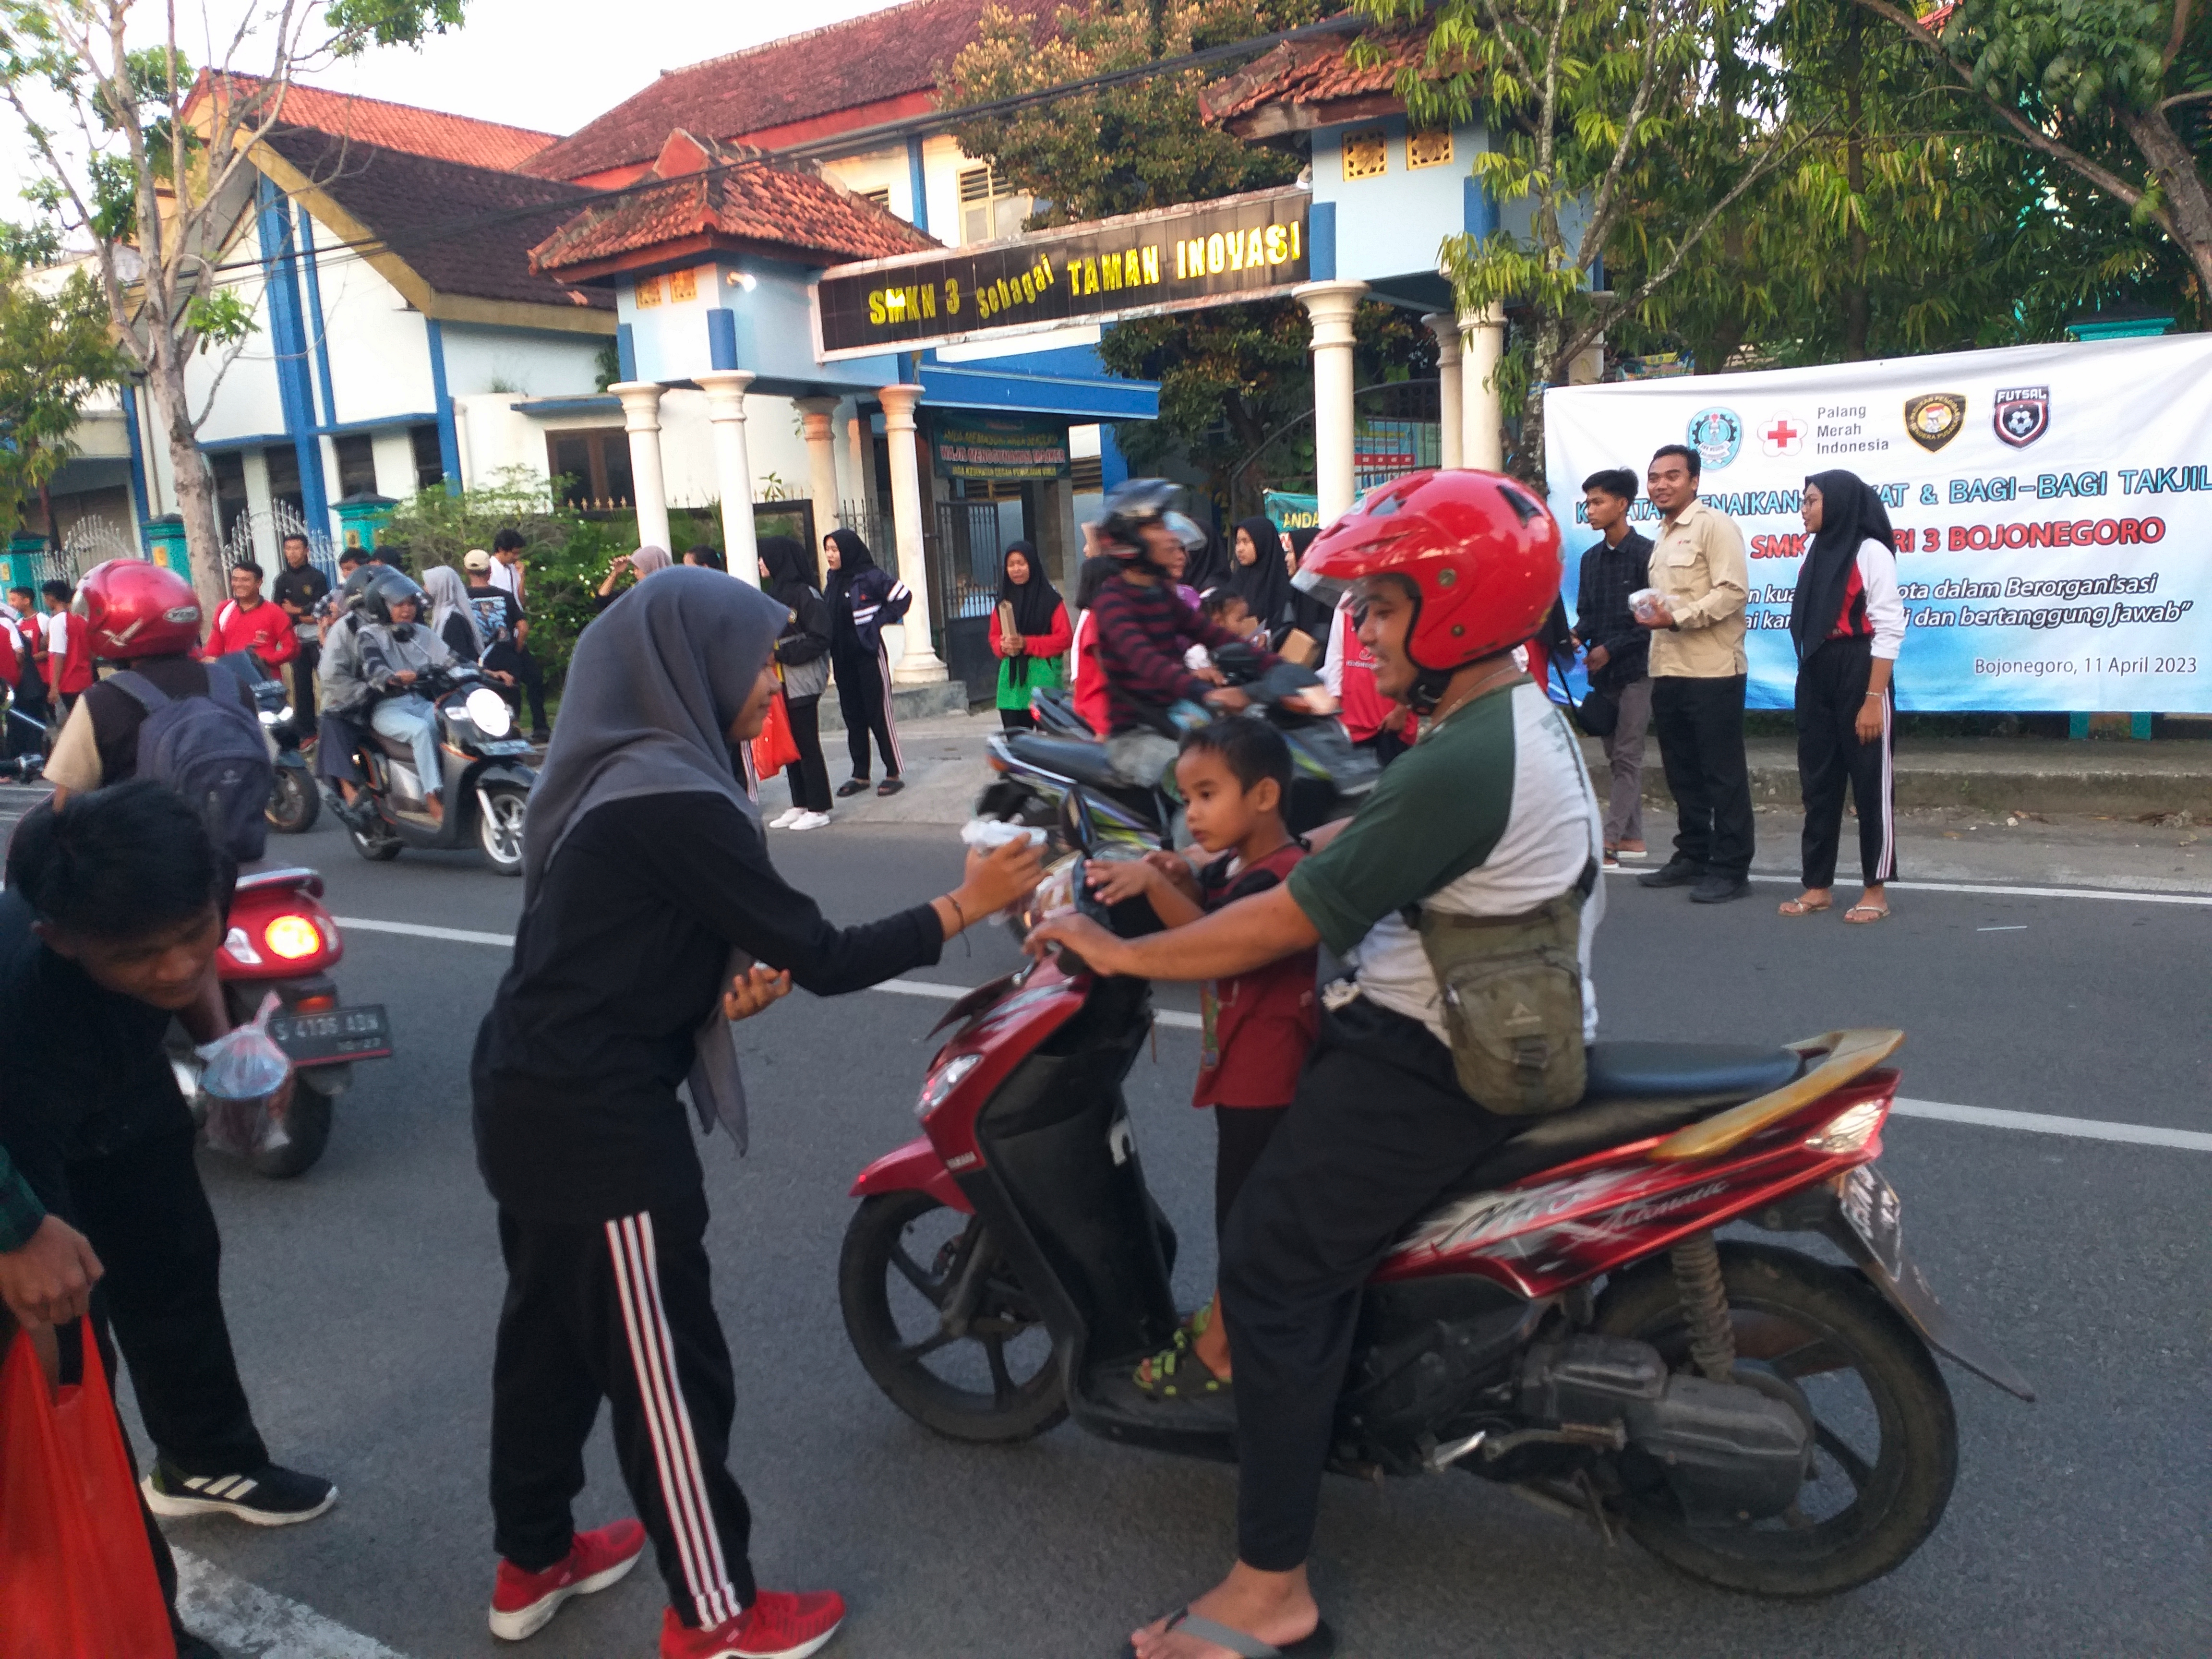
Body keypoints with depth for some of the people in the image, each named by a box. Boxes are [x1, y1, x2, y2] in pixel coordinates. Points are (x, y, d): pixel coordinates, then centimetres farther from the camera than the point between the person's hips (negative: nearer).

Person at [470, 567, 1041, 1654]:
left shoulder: (618, 772, 8)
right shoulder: (674, 801, -22)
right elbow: (824, 958, -20)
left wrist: (730, 980, -5)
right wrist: (964, 906, -10)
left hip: (536, 1096, 10)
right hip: (600, 1118, -10)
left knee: (549, 1329, 22)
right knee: (667, 1367, 4)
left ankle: (532, 1561, 40)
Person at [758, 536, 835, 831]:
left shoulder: (805, 594, -12)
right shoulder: (772, 594, 12)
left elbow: (820, 638, -16)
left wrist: (782, 654, -18)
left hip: (803, 681, -8)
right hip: (779, 682, 8)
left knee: (807, 744, -3)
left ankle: (818, 808, 4)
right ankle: (800, 805, 18)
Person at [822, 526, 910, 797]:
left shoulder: (871, 577, -12)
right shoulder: (833, 580, 9)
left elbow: (903, 596, -11)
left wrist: (878, 623, -10)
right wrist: (832, 648, 4)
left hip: (869, 655, -7)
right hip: (842, 658, 7)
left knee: (880, 715, -2)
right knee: (853, 717, 11)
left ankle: (894, 774, 6)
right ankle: (860, 775, 18)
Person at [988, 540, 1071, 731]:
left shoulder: (1050, 598, -1)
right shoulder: (1003, 602, 14)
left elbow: (1064, 638, -6)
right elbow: (994, 636, 19)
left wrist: (1026, 644, -14)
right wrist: (1004, 646, -5)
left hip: (1043, 674, -4)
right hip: (1011, 676, 4)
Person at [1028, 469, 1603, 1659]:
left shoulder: (1461, 762, -25)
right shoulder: (1516, 714, 8)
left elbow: (1288, 923, -23)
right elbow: (1359, 839, 14)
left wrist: (1117, 952, -12)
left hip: (1427, 1061, -11)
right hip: (1487, 1026, 11)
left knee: (1273, 1270, -8)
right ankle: (1294, 1375, 38)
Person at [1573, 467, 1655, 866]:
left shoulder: (1645, 553, -9)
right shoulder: (1591, 558, 12)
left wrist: (1610, 649, -15)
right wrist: (1578, 638, -8)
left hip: (1636, 668, -7)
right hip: (1602, 671, 7)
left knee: (1627, 757, -6)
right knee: (1617, 756, 10)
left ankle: (1608, 843, -10)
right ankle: (1632, 839, 16)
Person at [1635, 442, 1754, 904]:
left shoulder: (1714, 524, -7)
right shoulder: (1664, 536, 20)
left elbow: (1734, 591, -17)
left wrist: (1677, 617, -20)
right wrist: (1652, 615, 8)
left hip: (1712, 671, -9)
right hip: (1668, 671, 9)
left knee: (1723, 774, -2)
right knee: (1683, 772, 13)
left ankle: (1731, 869, 3)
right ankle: (1692, 857, 23)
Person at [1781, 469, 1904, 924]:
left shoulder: (1871, 551, -10)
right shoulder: (1819, 551, 12)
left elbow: (1888, 630, -13)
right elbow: (1811, 622, 13)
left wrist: (1874, 699, -17)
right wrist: (1807, 681, 9)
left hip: (1859, 675, -7)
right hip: (1815, 677, 8)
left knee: (1870, 783, 1)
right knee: (1817, 780, 9)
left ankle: (1876, 891, 9)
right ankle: (1817, 886, 16)